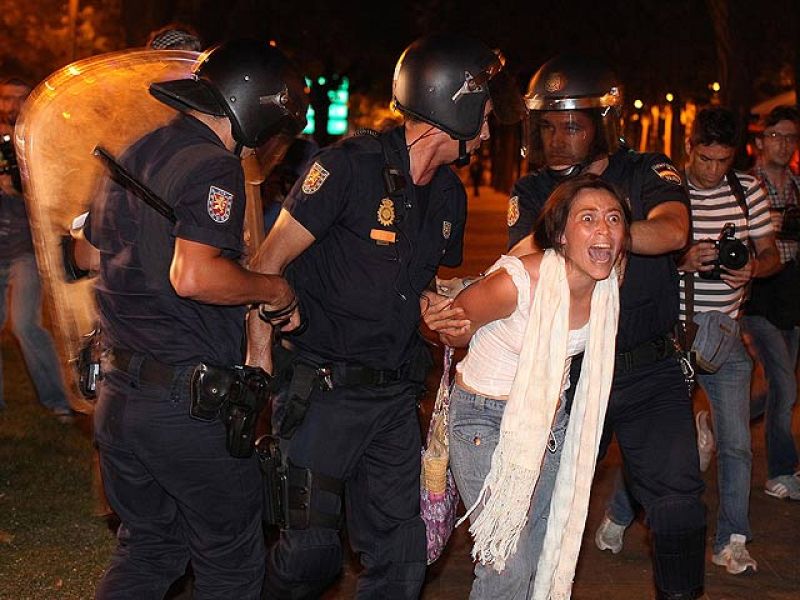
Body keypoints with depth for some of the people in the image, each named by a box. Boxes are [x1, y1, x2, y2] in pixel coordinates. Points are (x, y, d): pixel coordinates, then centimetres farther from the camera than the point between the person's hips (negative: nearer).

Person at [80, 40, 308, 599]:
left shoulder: (135, 153, 12)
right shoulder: (213, 167, -16)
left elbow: (98, 235, 30)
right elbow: (193, 275, -30)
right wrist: (272, 289, -14)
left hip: (118, 395, 9)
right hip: (186, 405, -8)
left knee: (145, 551, 22)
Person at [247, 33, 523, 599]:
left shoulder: (450, 196, 9)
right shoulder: (351, 165, -13)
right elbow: (270, 261, -12)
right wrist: (259, 361, -14)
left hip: (394, 394, 7)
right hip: (324, 388, -6)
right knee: (314, 544, -4)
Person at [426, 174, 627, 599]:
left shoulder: (609, 282, -11)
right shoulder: (517, 282, -28)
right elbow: (454, 331, -9)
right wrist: (443, 322, -25)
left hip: (550, 418, 7)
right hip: (485, 418, -6)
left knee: (542, 556, 16)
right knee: (509, 564, -13)